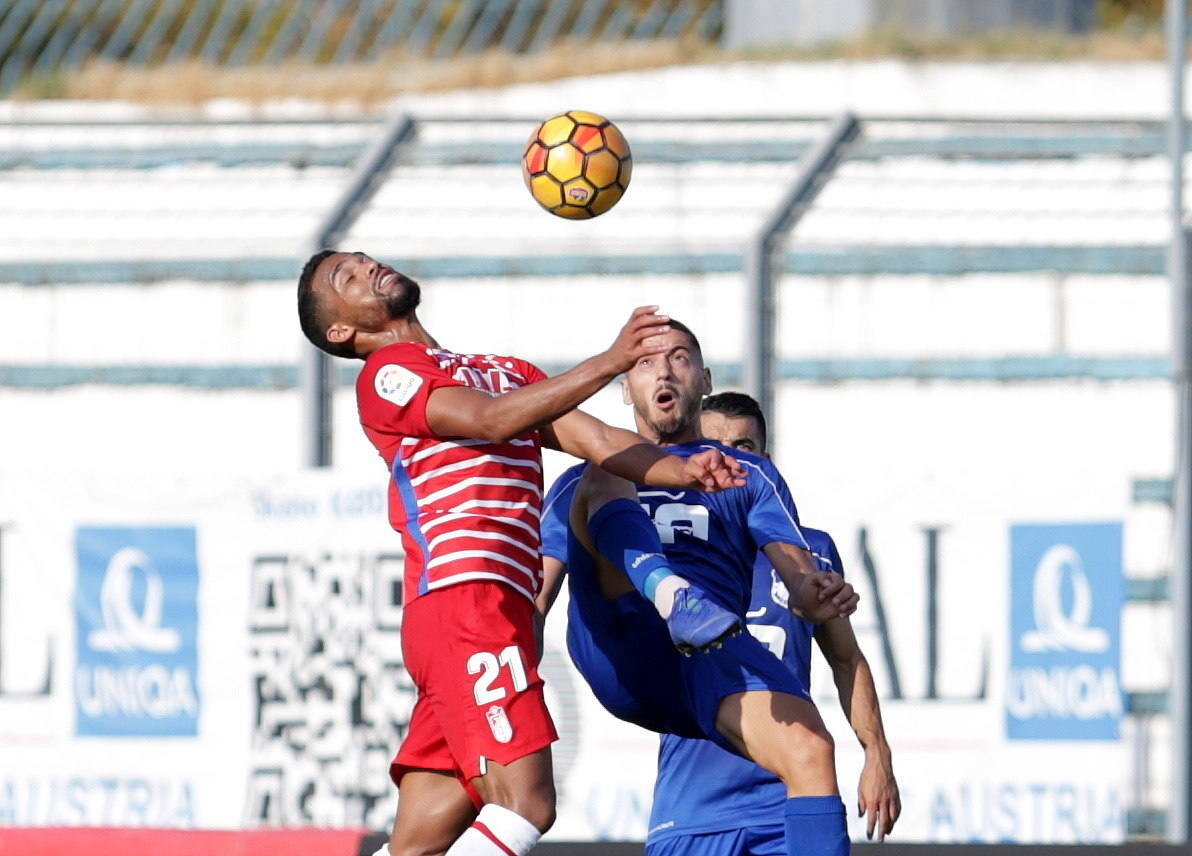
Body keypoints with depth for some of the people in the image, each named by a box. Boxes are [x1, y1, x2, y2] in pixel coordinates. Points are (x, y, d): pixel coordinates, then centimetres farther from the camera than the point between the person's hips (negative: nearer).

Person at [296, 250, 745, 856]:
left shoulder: (511, 374, 29)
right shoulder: (387, 373, 4)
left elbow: (595, 440, 15)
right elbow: (492, 421, -12)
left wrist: (682, 472, -4)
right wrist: (609, 363, -17)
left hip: (499, 611, 8)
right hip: (461, 597, -8)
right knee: (524, 804, -21)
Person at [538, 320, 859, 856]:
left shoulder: (750, 477, 29)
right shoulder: (579, 484, 32)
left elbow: (795, 569, 12)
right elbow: (534, 599, 21)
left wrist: (813, 594, -14)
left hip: (713, 653, 0)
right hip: (616, 654, 0)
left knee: (810, 750, -28)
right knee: (603, 477, -21)